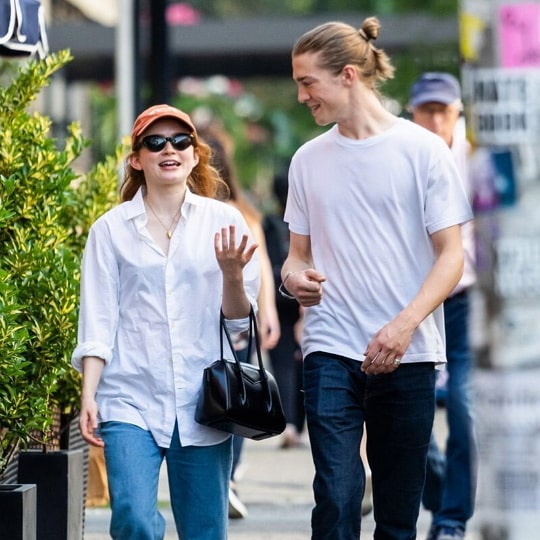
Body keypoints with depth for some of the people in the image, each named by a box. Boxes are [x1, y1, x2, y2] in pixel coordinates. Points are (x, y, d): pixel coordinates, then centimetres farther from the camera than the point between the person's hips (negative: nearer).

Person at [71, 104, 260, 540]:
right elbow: (97, 323, 3)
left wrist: (232, 273, -14)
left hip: (202, 402, 1)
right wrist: (88, 396, -6)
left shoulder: (224, 221, 6)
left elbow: (239, 320, 5)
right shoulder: (111, 229, 4)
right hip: (131, 401, -1)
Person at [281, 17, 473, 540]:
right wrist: (293, 276, -7)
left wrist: (404, 325, -17)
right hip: (331, 352, 2)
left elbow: (451, 255, -2)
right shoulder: (308, 159, 10)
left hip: (407, 354, -2)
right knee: (336, 498, -12)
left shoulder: (421, 149, -1)